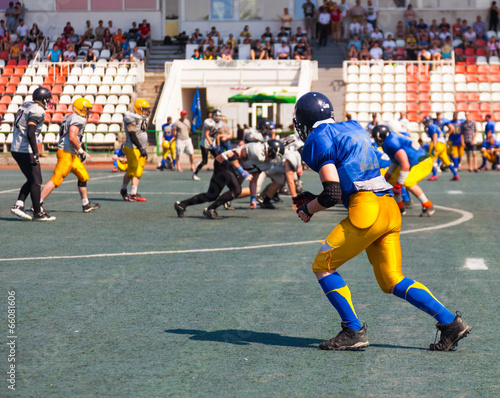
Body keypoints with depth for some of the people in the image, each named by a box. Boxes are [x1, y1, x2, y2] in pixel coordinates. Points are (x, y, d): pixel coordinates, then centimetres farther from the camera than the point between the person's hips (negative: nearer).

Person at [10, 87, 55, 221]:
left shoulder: (26, 105, 13)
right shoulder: (37, 111, -15)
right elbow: (30, 133, -23)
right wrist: (35, 152, -22)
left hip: (16, 149, 9)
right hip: (26, 150, -9)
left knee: (31, 180, 17)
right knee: (36, 181, -1)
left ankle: (18, 205, 9)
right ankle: (38, 213, 2)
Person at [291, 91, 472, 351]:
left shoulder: (319, 139, -2)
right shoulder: (352, 129, 25)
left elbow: (332, 194, -9)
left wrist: (308, 209, 9)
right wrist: (315, 199, 29)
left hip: (367, 211, -8)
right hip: (390, 209, 8)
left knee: (323, 266, 5)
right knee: (392, 281, 12)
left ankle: (353, 331, 2)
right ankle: (449, 322, 4)